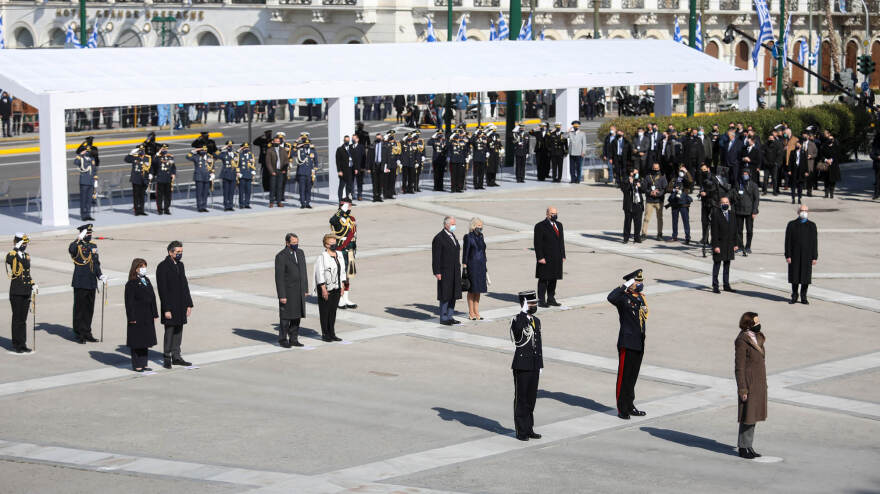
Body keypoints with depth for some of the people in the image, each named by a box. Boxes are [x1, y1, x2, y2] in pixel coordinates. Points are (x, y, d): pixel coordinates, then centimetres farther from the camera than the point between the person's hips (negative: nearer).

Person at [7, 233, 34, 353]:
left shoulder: (27, 256, 14)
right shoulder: (11, 255, -7)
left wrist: (33, 285, 13)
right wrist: (16, 249, -26)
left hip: (26, 292, 6)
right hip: (16, 292, -6)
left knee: (23, 319, 10)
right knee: (17, 318, -2)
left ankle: (22, 344, 15)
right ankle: (16, 344, 5)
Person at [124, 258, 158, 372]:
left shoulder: (147, 281, 12)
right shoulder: (131, 284, -11)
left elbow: (152, 298, 15)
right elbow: (129, 302, -13)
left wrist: (154, 314, 12)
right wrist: (132, 318, -17)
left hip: (147, 318, 7)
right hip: (137, 318, -7)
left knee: (145, 340, 12)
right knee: (136, 342, 0)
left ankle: (144, 364, 20)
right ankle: (136, 365, 7)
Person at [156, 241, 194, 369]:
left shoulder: (180, 265, 12)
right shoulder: (163, 267, -12)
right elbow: (162, 290, -15)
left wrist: (189, 304, 13)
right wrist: (166, 309, -18)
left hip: (181, 307, 7)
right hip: (170, 307, -7)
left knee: (178, 332, 12)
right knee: (169, 332, -2)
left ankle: (176, 357, 19)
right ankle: (167, 358, 7)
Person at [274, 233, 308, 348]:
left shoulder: (300, 253, 9)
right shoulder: (281, 256, -13)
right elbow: (279, 277, -13)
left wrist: (306, 289, 13)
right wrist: (281, 296, -16)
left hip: (299, 291, 6)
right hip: (288, 291, -6)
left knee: (297, 316, 9)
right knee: (286, 317, 0)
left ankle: (293, 339, 18)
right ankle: (283, 339, 11)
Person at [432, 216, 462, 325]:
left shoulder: (452, 236, 14)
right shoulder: (439, 238, -12)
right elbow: (436, 257, -14)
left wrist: (458, 268, 17)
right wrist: (437, 272, -17)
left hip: (455, 272, 8)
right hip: (445, 272, -8)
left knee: (453, 295, 10)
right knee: (445, 295, -3)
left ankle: (449, 317, 18)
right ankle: (443, 319, 5)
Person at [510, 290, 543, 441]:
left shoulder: (536, 321, 12)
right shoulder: (517, 320, -10)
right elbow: (518, 328, -37)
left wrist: (540, 365, 17)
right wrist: (524, 312, -30)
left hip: (534, 366, 7)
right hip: (522, 366, -7)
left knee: (531, 399, 12)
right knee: (521, 399, 1)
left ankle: (529, 429, 21)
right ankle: (521, 431, 7)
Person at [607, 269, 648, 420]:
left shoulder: (641, 297, 12)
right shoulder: (623, 297, -12)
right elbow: (611, 298, -35)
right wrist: (624, 286, -27)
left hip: (639, 344, 7)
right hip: (627, 343, -7)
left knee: (633, 376, 15)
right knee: (624, 376, -1)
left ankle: (630, 406, 24)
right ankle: (622, 409, 4)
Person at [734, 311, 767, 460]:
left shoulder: (757, 338, 9)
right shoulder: (742, 341, -17)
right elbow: (739, 367, -15)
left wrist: (763, 384, 18)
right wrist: (742, 390, -17)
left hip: (759, 383, 8)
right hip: (749, 383, -8)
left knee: (753, 415, 13)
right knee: (747, 417, -1)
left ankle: (748, 447, 22)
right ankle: (743, 448, 9)